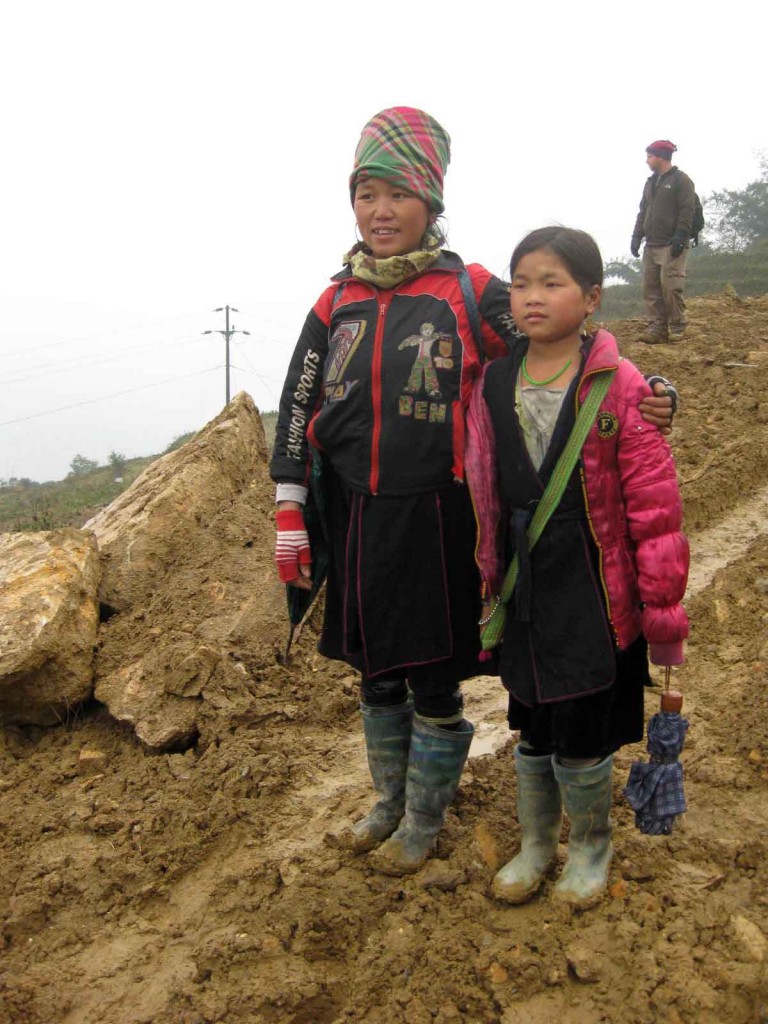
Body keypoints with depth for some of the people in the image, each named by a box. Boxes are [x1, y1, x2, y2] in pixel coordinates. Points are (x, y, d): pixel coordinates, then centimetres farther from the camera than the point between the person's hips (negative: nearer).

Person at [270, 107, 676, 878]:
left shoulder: (472, 293, -4)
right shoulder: (335, 303, 6)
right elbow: (297, 410, 7)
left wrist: (642, 398, -21)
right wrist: (290, 517, 3)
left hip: (436, 520, -4)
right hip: (355, 519, 4)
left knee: (435, 680, 8)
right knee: (376, 672, 18)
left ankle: (424, 821, 31)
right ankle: (389, 804, 41)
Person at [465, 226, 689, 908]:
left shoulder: (618, 388, -11)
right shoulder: (492, 387, 3)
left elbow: (655, 507, -10)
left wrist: (663, 614, -9)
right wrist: (489, 585, 13)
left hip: (596, 593, -4)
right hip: (525, 592, 4)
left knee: (582, 737, 4)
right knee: (532, 730, 17)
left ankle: (593, 843, 34)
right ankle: (536, 844, 40)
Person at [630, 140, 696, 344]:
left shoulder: (681, 180, -3)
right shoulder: (651, 182, 20)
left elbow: (687, 211, -10)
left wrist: (680, 238, -18)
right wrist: (637, 236, 12)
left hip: (672, 245, -7)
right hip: (651, 245, 7)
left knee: (670, 287, -11)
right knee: (650, 287, 2)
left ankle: (677, 329, -2)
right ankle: (657, 328, 5)